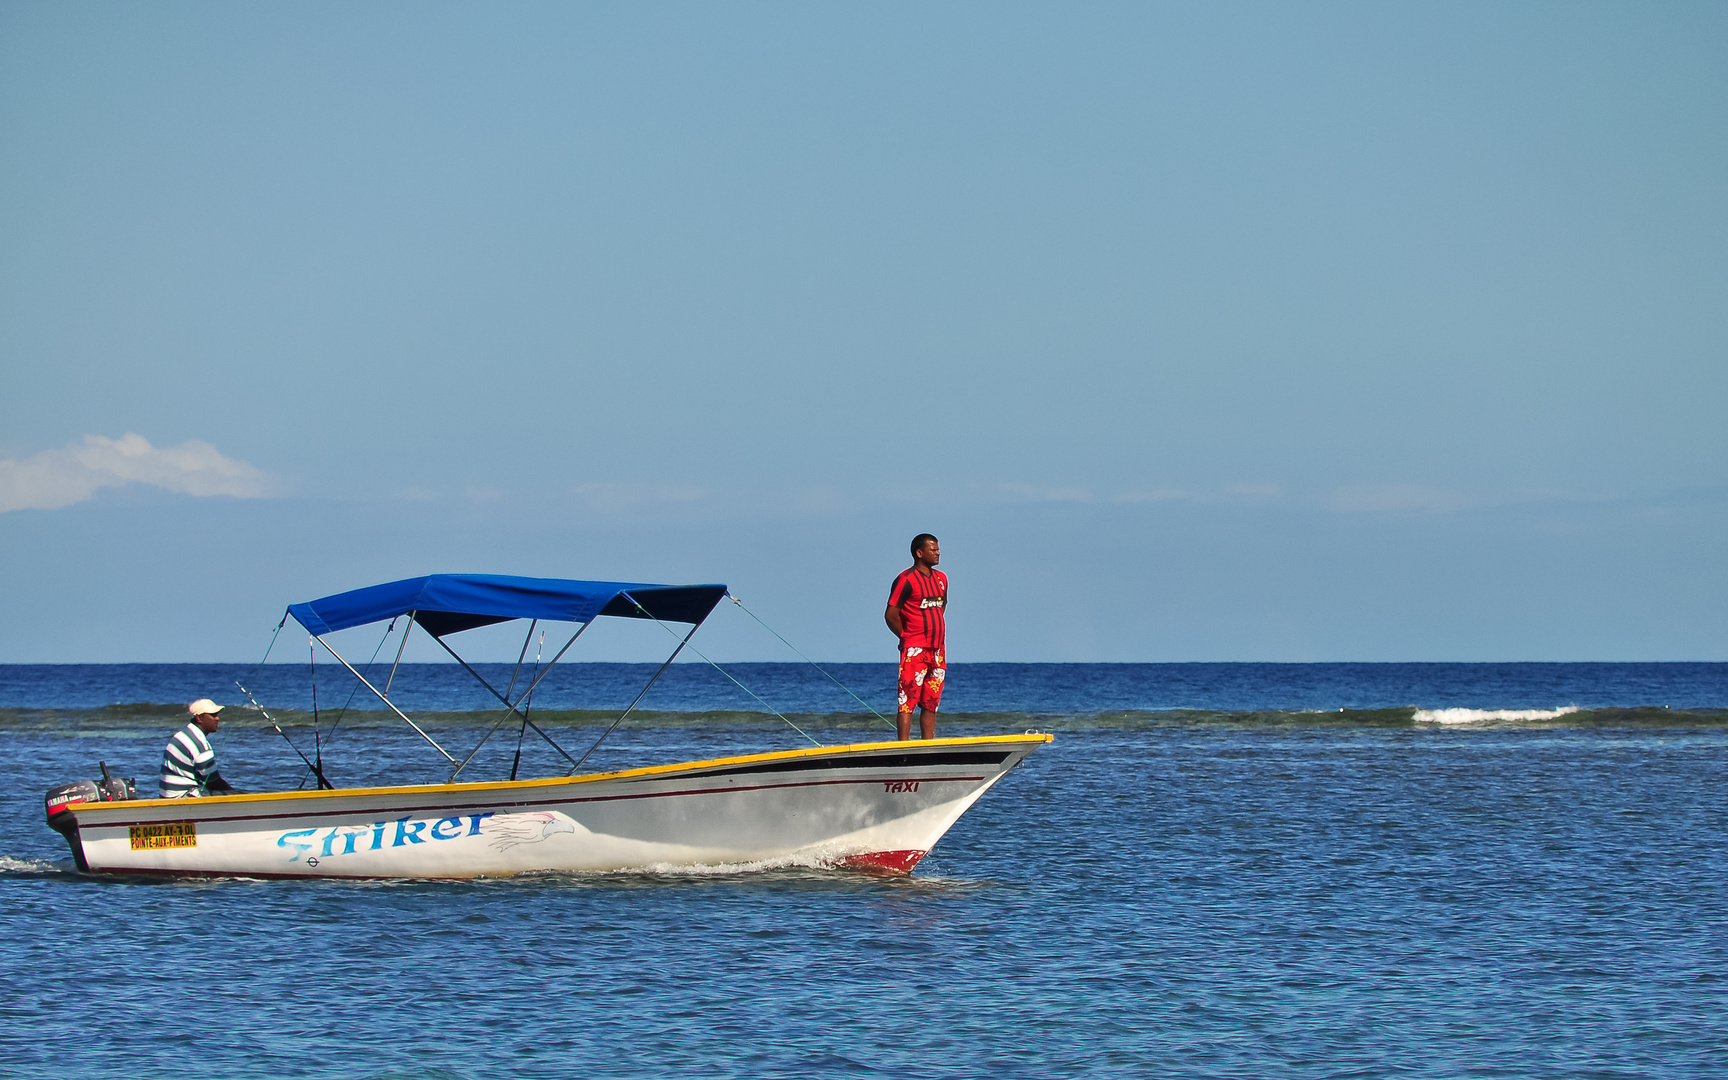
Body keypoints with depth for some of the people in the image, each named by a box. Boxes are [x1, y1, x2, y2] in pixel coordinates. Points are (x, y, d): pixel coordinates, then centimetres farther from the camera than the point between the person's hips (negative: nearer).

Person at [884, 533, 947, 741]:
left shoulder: (941, 579, 14)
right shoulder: (906, 580, -9)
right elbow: (891, 614, -9)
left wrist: (937, 634, 15)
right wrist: (907, 637, -1)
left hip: (938, 651, 7)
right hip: (915, 651, -7)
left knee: (931, 702, 9)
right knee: (908, 700, -9)